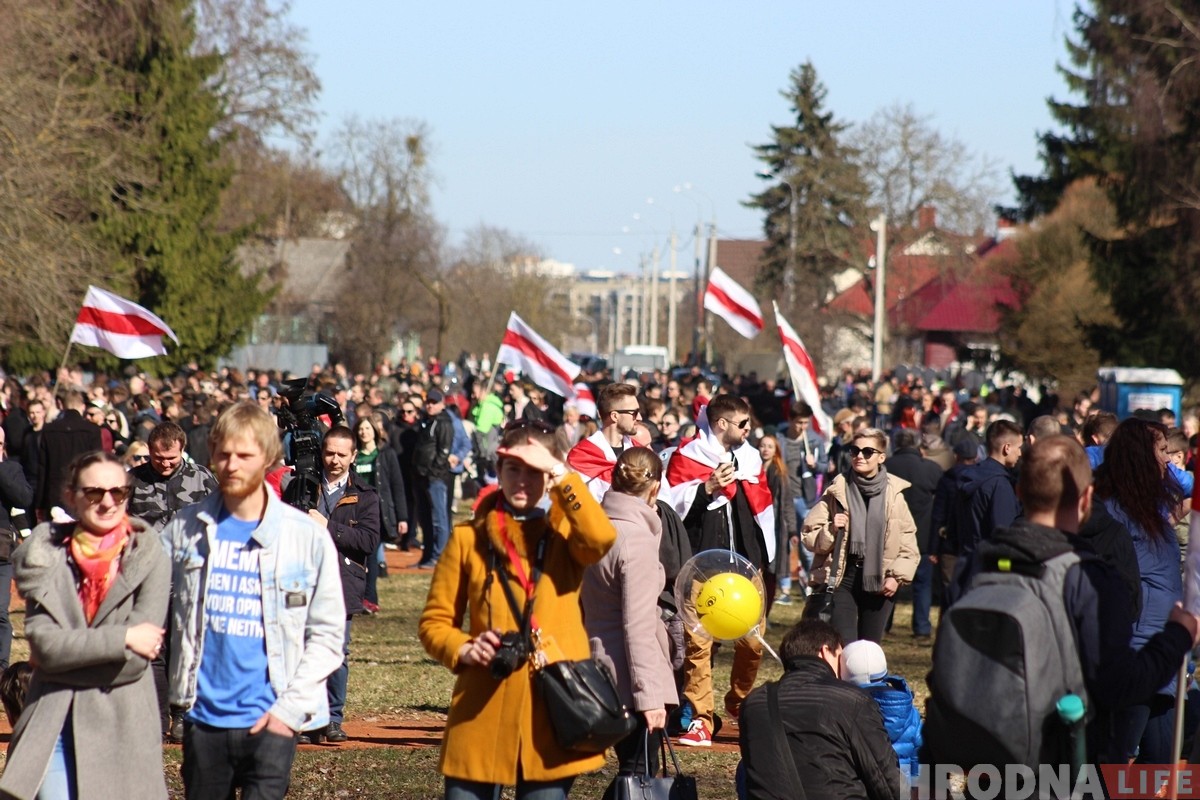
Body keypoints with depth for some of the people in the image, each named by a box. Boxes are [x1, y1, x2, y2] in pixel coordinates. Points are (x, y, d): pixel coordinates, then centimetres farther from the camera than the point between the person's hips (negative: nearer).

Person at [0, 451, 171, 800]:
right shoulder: (45, 555, 1)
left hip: (122, 728, -1)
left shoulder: (149, 558, -5)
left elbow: (134, 662, -12)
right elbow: (44, 643, -10)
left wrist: (65, 651, -8)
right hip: (52, 726, 1)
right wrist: (123, 638, -15)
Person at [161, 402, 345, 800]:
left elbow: (327, 633, -1)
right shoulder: (186, 528, 4)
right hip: (203, 717, 3)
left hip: (270, 720, -3)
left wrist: (291, 706, -10)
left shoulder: (307, 536, -2)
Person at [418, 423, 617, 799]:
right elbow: (434, 622, 9)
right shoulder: (469, 538, 6)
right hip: (483, 710, 0)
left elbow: (600, 538, -19)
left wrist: (560, 473, -16)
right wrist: (464, 649, -11)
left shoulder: (564, 532, 6)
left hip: (552, 712, 0)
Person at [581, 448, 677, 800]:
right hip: (629, 678, -8)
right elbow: (638, 626, -20)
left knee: (632, 769, 18)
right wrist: (649, 695, -19)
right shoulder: (637, 537, -18)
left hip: (601, 670, 8)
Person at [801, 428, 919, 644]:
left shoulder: (894, 494, 2)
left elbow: (909, 545, 6)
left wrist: (897, 576, -6)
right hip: (841, 577, -1)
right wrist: (830, 530, -15)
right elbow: (809, 537, 3)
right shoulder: (837, 491, 1)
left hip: (879, 583, 1)